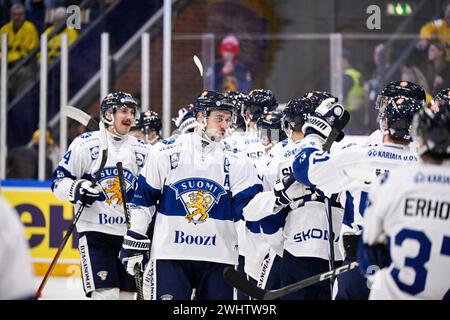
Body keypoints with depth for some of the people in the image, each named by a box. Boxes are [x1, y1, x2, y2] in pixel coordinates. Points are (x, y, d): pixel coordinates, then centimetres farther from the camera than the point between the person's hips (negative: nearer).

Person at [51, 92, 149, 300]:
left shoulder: (141, 150, 10)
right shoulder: (86, 143, -5)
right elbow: (59, 180, -3)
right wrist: (76, 190, -21)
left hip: (128, 233, 5)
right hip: (94, 230, -5)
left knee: (127, 294, 6)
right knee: (106, 294, -17)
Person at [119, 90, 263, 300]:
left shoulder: (235, 161, 3)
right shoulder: (166, 152, -1)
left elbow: (247, 206, -5)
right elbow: (143, 198, 5)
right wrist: (133, 241, 4)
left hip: (218, 257, 2)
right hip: (170, 253, -2)